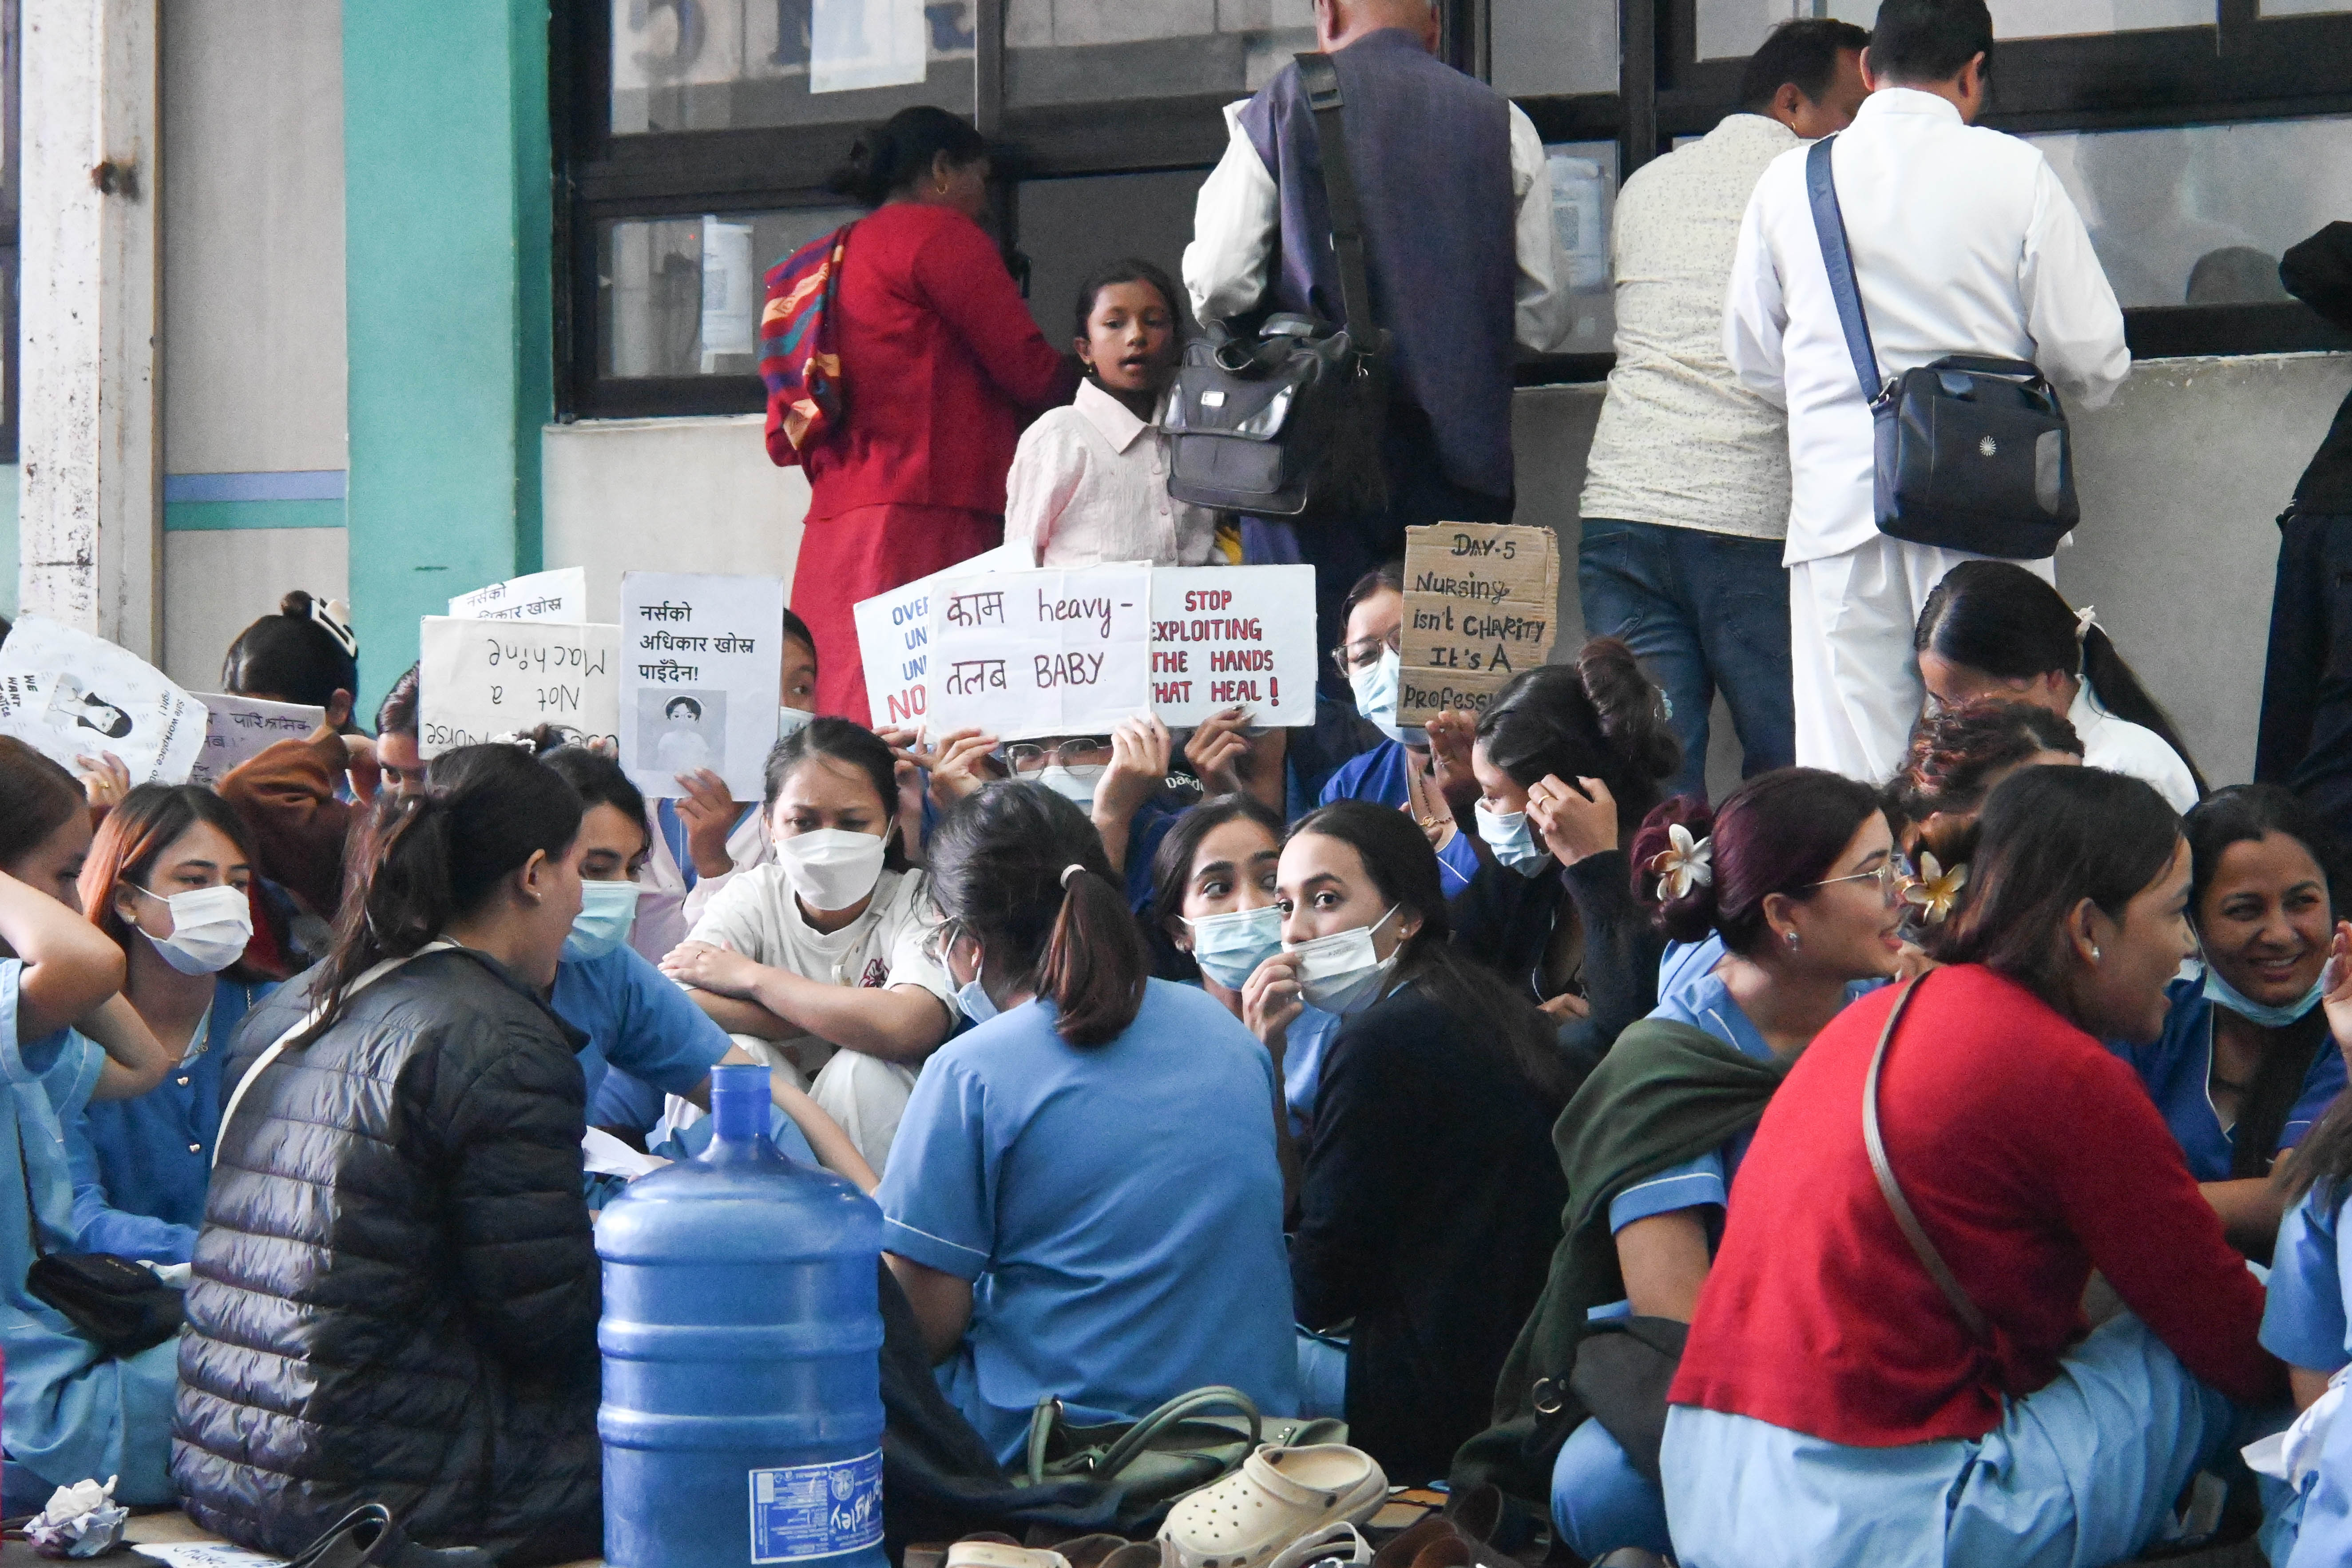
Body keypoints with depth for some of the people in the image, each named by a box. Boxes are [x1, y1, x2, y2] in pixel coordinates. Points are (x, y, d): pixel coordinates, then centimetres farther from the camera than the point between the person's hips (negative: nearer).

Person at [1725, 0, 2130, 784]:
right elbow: (2091, 361, 0)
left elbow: (1755, 361, 16)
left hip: (1837, 505, 2)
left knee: (1846, 769, 0)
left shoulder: (1789, 181, 7)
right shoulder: (2014, 171, 0)